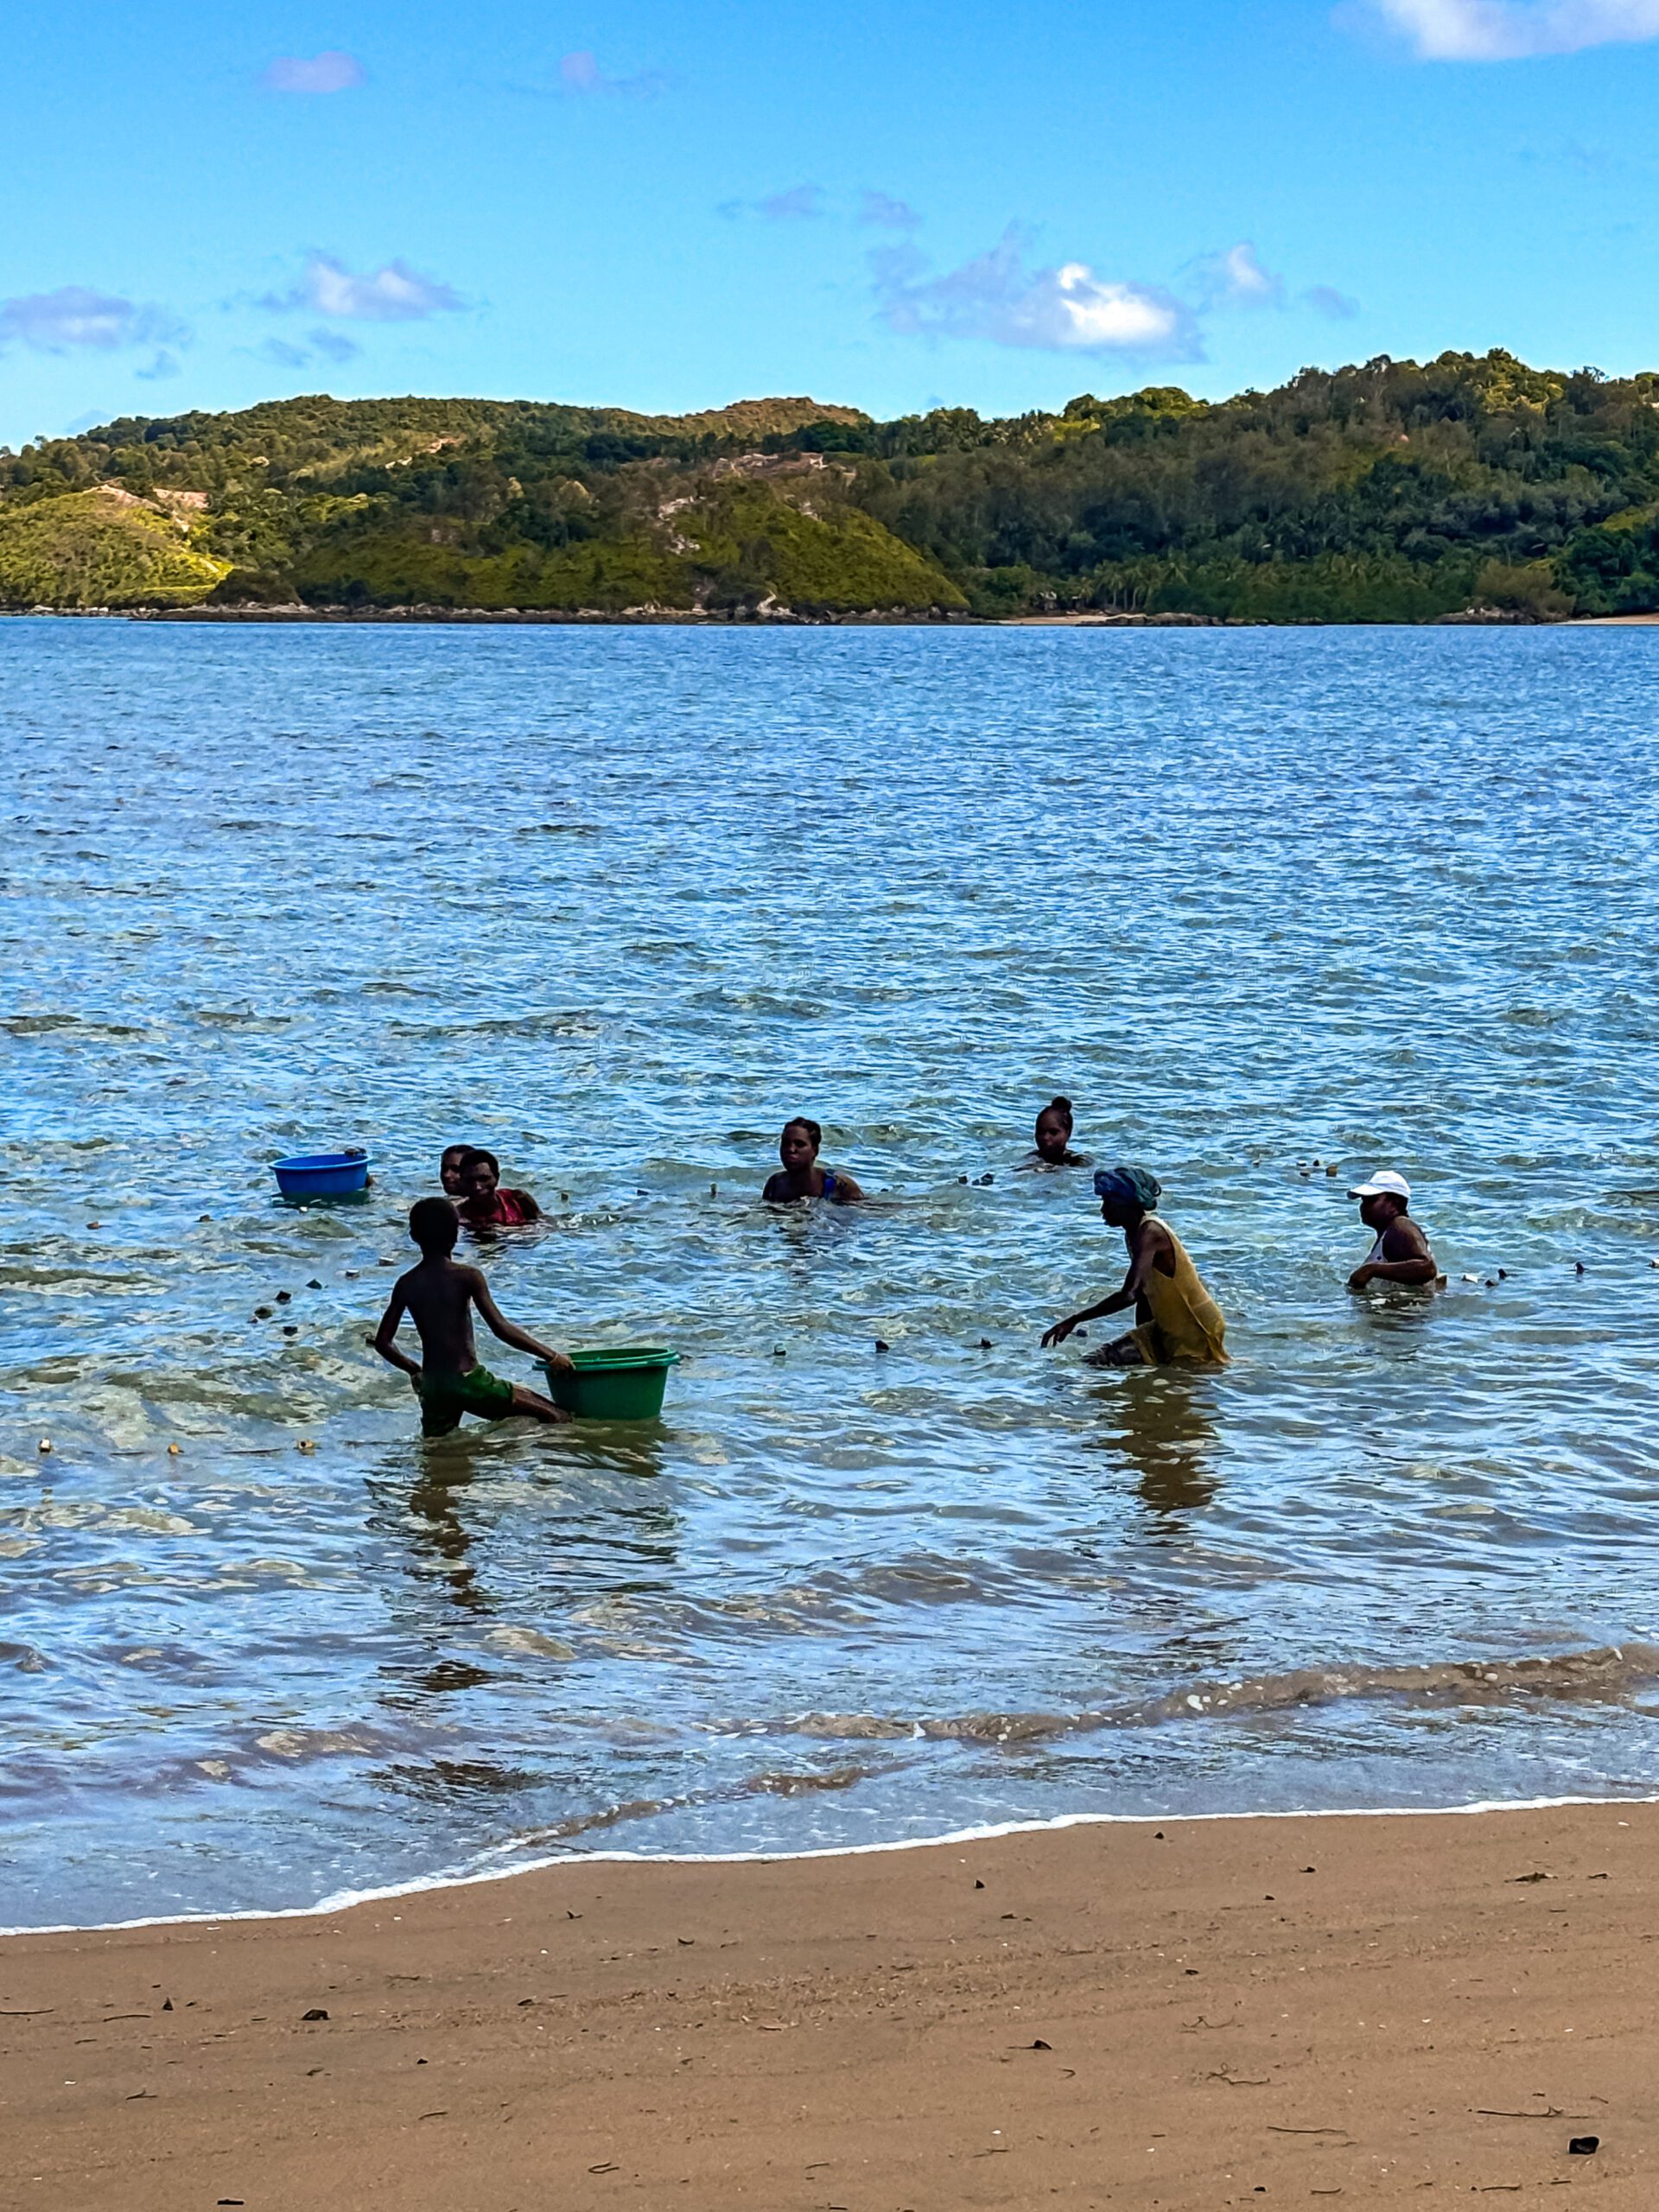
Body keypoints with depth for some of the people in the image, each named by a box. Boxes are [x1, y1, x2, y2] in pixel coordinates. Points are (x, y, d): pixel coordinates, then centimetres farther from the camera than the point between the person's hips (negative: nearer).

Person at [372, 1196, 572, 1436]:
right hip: (468, 1381, -5)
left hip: (431, 1387, 5)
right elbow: (502, 1329, -13)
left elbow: (382, 1342, 8)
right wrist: (551, 1356, -5)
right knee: (558, 1419, -2)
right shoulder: (467, 1277, -7)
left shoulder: (406, 1285, 5)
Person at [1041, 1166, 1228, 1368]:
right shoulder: (1134, 1233, 7)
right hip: (1168, 1329, 9)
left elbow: (1127, 1296, -35)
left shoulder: (1149, 1233, -24)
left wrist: (1074, 1321, -35)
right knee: (1098, 1361, 5)